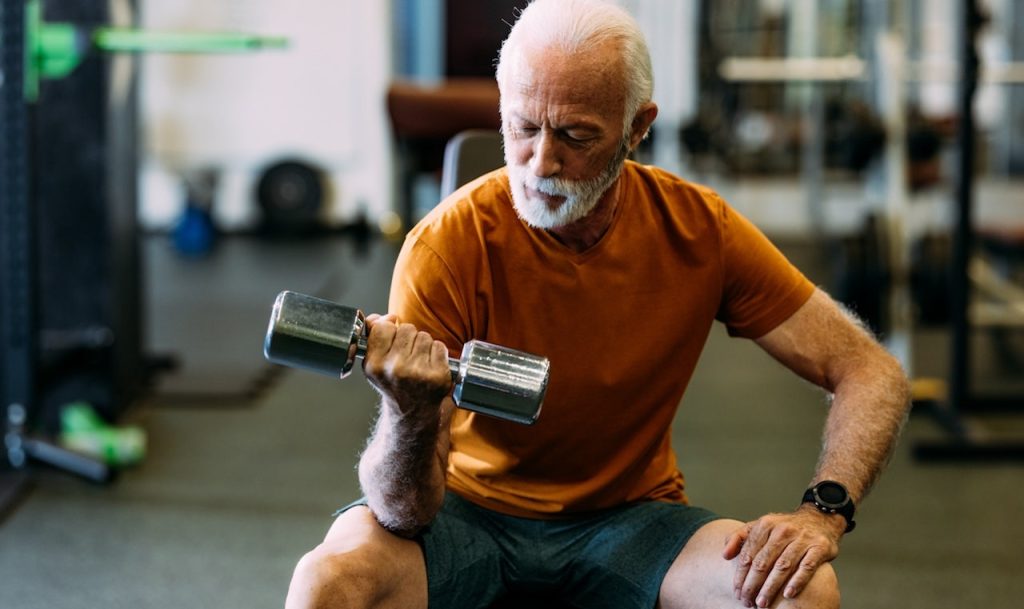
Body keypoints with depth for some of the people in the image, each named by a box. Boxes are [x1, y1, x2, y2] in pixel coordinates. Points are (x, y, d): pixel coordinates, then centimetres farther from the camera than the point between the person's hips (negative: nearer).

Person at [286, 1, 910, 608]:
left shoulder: (700, 230, -11)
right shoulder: (448, 244, -20)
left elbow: (871, 372, -6)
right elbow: (404, 512, -23)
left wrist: (824, 510, -25)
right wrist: (413, 419, -46)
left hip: (630, 516, 2)